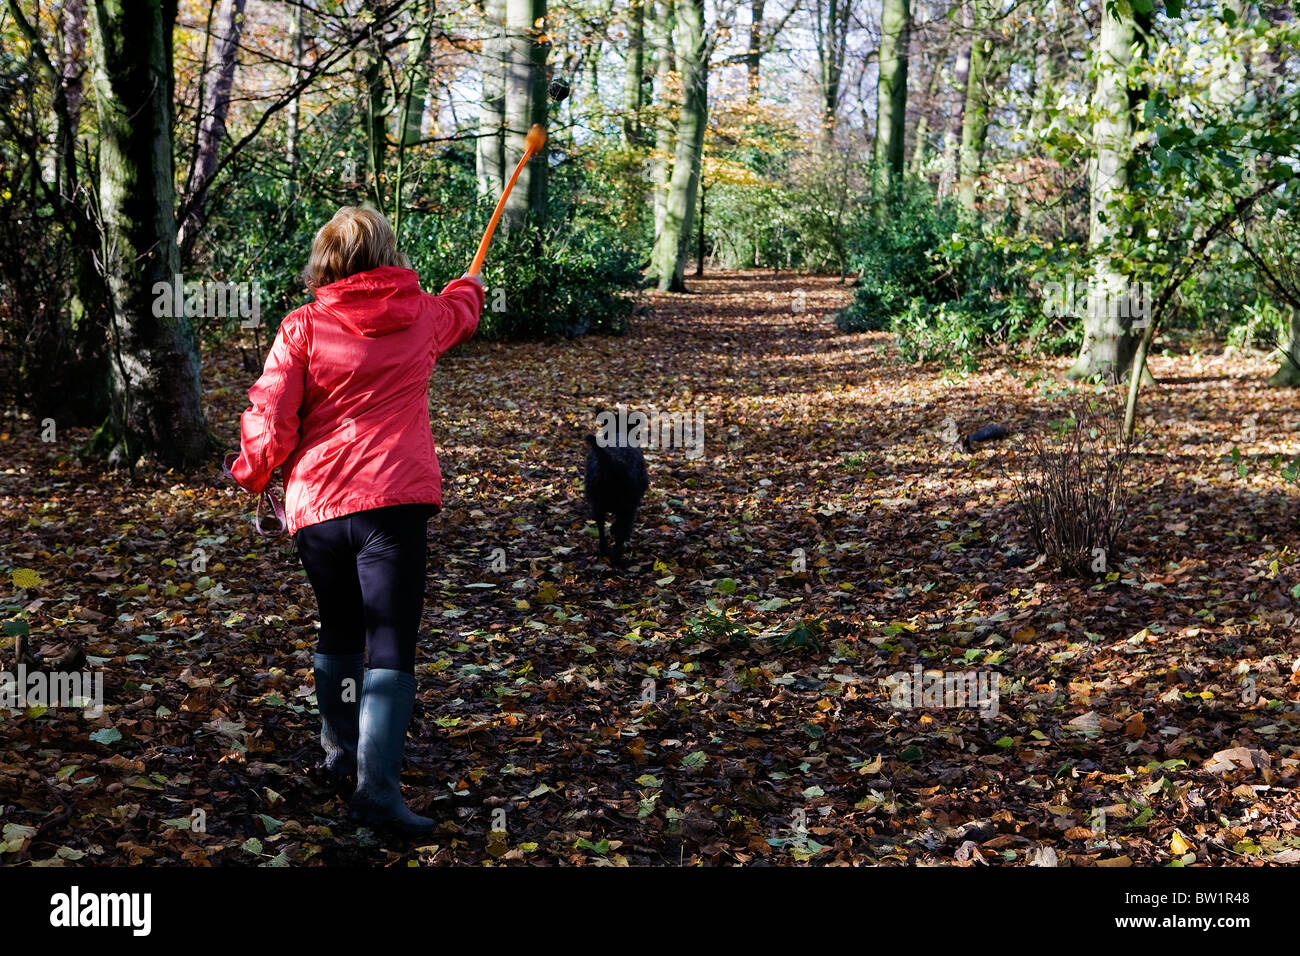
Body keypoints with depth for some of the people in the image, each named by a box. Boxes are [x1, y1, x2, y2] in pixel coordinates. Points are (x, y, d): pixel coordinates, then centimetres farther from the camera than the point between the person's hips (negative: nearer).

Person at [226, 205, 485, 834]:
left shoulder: (304, 327, -1)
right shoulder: (422, 316, 7)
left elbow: (269, 422, -5)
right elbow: (459, 313, 31)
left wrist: (251, 474, 15)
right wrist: (471, 285, 55)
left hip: (316, 505, 2)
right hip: (394, 500, -1)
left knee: (338, 630, 22)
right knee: (390, 646, -3)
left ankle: (338, 749, 37)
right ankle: (376, 783, -14)